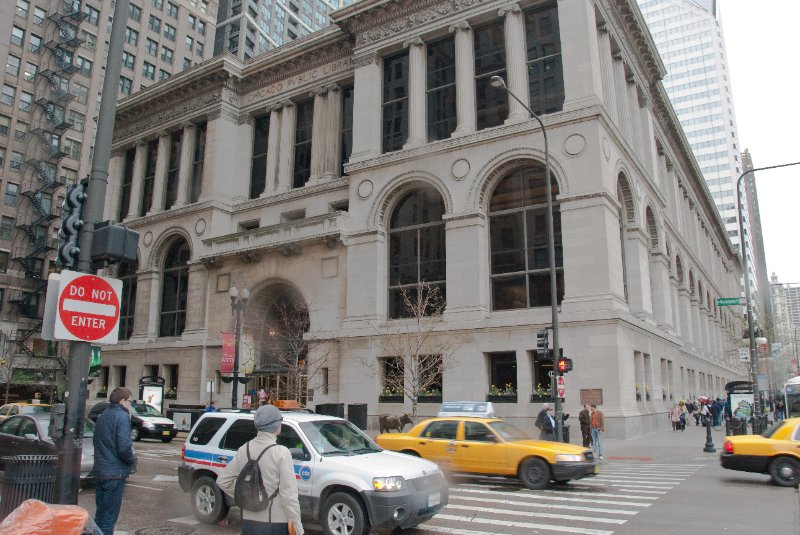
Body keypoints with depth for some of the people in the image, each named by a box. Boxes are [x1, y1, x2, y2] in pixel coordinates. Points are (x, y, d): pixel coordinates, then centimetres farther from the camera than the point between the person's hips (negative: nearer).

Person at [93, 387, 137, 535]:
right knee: (109, 517, 1)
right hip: (115, 473, -8)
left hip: (99, 471, 8)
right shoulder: (122, 417, -15)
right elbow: (124, 447, -24)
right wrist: (132, 460, -4)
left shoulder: (102, 416, 12)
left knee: (100, 513, 18)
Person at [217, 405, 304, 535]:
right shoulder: (281, 453, -16)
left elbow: (222, 480, 10)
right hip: (275, 523, -6)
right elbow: (289, 496, -17)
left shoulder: (245, 449, 1)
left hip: (249, 521, 6)